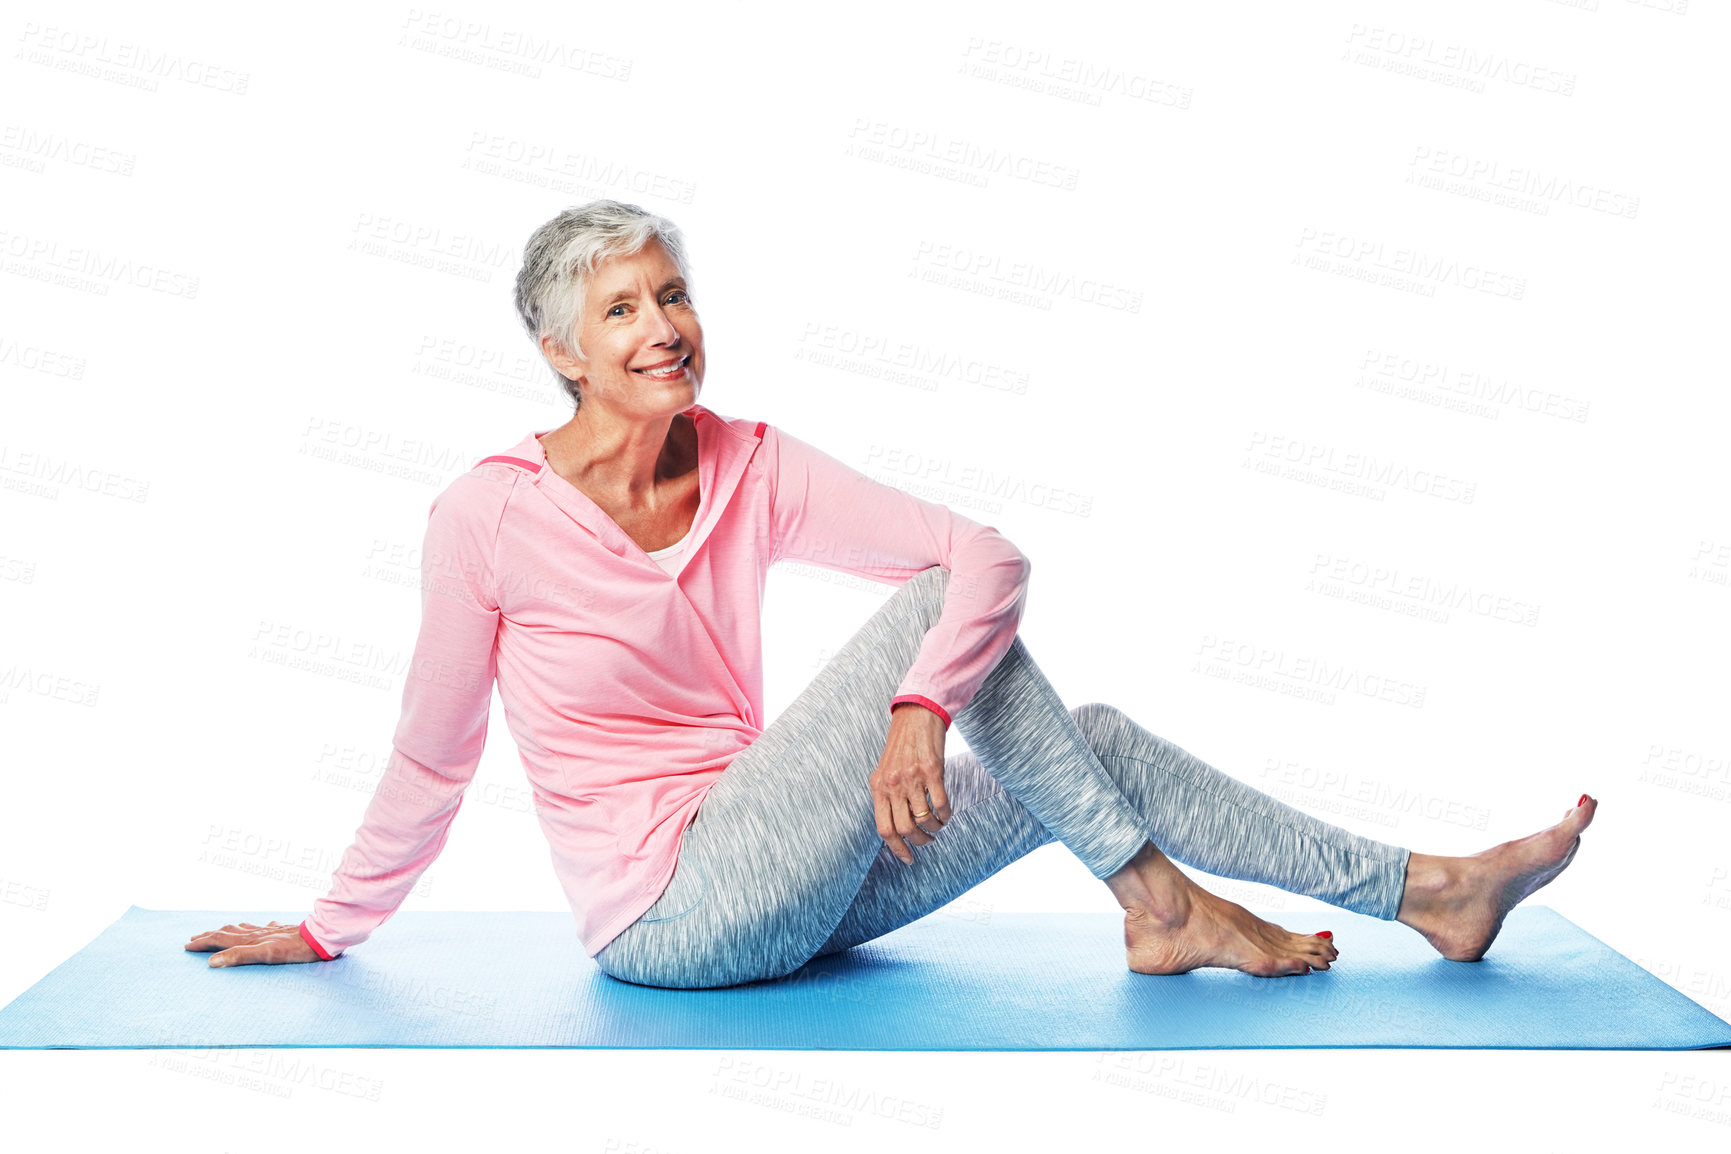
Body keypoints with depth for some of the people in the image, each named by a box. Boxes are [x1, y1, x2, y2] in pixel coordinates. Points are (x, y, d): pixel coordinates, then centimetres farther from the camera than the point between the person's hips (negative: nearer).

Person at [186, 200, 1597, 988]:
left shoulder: (751, 468, -1)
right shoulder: (488, 517, -13)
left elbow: (991, 551, -8)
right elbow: (433, 755, -3)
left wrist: (922, 704, -24)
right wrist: (330, 927, 4)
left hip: (775, 889, 6)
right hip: (669, 912, -5)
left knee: (1086, 740, -5)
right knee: (938, 604, -19)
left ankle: (1424, 890, 2)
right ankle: (1157, 905, -10)